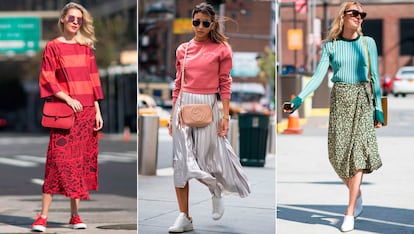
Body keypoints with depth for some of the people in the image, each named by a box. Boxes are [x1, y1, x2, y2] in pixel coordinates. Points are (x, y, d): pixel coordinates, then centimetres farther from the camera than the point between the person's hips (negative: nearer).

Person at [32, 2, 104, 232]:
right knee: (59, 160, -11)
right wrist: (67, 98, -17)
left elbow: (93, 80, 12)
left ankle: (75, 215, 9)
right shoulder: (53, 47, 1)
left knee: (82, 161, 3)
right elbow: (47, 81, -4)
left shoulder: (86, 47, 12)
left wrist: (97, 111, 6)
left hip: (87, 112, 4)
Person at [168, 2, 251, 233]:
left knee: (207, 157, 1)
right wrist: (173, 114, 10)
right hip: (184, 105, 3)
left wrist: (226, 115, -6)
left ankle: (216, 192, 36)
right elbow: (178, 83, 12)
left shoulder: (221, 49, -2)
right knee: (181, 160, -1)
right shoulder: (183, 49, 8)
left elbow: (225, 83, -2)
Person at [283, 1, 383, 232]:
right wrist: (299, 99, -15)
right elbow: (318, 76, -2)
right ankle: (357, 195, 26)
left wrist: (378, 109, -3)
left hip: (362, 99, -1)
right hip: (339, 100, 1)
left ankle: (350, 213, -9)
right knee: (340, 152, -2)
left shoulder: (368, 43, 3)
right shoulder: (330, 45, 4)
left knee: (358, 152, -10)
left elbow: (375, 77, 3)